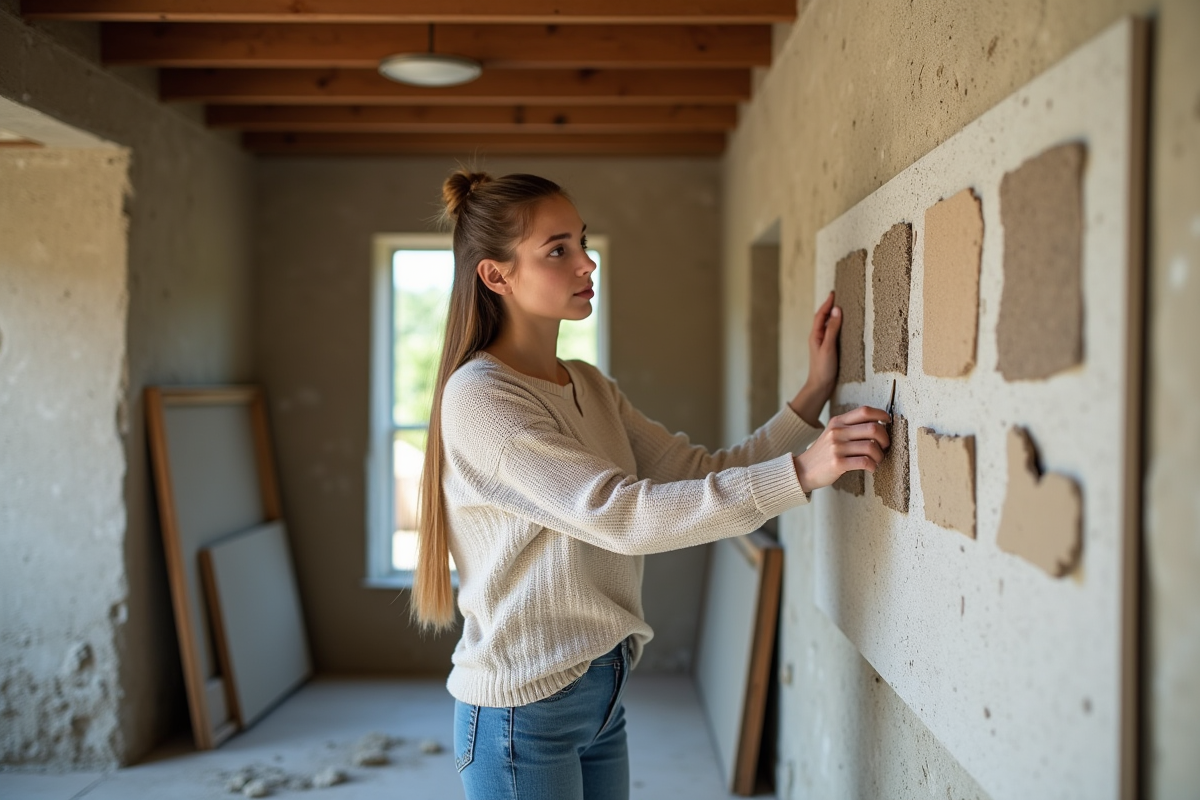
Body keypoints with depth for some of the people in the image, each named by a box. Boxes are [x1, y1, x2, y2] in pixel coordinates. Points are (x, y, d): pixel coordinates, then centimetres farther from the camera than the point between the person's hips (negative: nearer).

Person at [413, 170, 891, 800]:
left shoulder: (590, 387, 8)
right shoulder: (477, 398, -18)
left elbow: (702, 474, 3)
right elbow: (619, 515, -26)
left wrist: (814, 395, -7)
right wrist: (800, 473, -29)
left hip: (601, 693, 7)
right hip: (523, 709, -7)